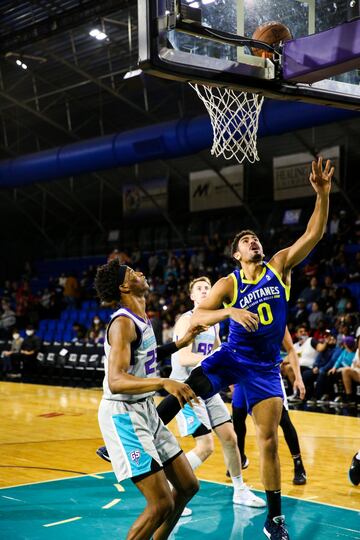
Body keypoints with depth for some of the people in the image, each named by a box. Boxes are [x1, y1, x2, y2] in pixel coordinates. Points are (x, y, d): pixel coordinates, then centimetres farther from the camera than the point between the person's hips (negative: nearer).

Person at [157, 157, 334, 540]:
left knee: (268, 440, -2)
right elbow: (196, 317, -14)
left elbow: (314, 234, -9)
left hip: (265, 367, 1)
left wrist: (323, 194, -21)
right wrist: (230, 312, -32)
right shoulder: (228, 284, -4)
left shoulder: (280, 266, 0)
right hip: (231, 357, 0)